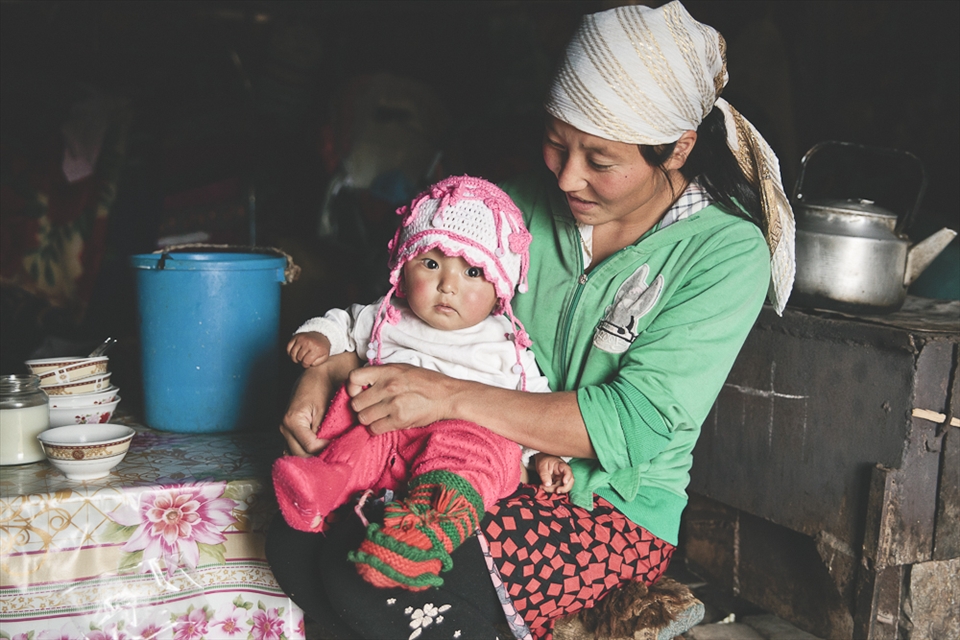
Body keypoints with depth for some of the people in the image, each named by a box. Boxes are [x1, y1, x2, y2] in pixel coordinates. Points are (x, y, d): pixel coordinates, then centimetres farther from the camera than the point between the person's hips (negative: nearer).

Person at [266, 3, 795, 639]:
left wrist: (451, 396, -30)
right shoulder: (533, 200, 1)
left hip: (617, 507, -5)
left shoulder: (728, 253, -14)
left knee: (373, 588, -25)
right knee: (295, 538, -16)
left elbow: (635, 423, -23)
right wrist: (325, 371, -14)